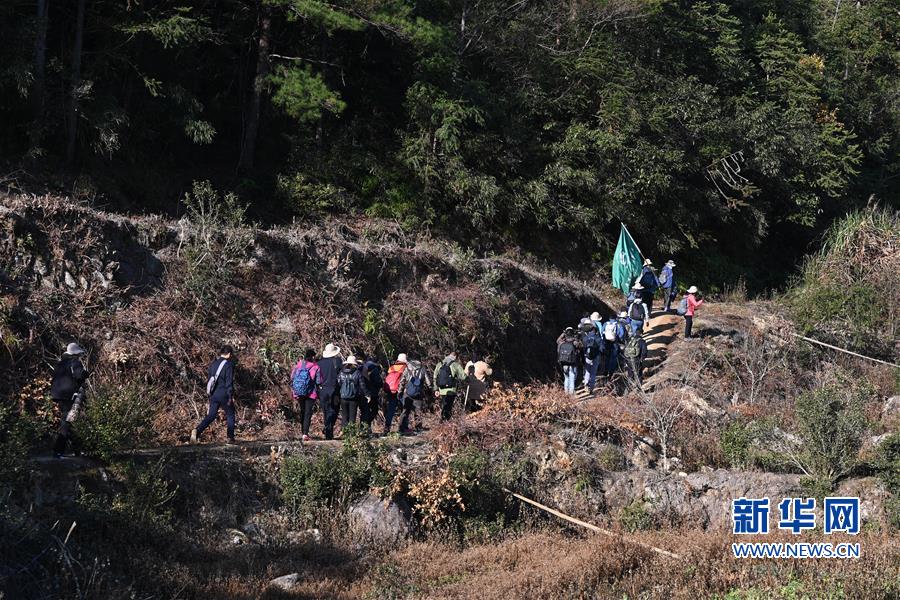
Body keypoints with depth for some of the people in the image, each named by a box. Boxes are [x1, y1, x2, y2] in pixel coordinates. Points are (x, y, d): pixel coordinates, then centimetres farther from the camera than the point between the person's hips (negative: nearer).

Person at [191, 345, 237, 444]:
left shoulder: (213, 364, 12)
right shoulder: (229, 364, -9)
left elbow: (208, 379, 16)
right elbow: (229, 382, -14)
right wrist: (231, 396, -10)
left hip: (213, 394, 5)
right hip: (224, 394, -5)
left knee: (211, 415, 5)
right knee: (230, 415, 11)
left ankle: (197, 430, -17)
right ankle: (230, 438, 10)